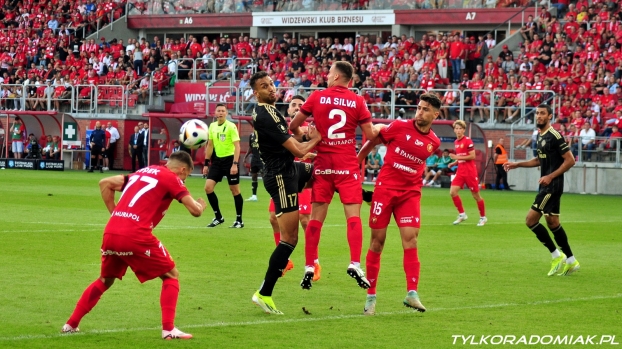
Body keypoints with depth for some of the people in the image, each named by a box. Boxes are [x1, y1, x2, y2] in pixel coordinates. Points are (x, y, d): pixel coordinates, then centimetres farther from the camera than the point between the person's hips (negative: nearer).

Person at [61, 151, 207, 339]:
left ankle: (71, 324, 25)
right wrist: (200, 204, 22)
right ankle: (168, 329, 0)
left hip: (110, 232, 6)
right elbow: (195, 210, -2)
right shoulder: (172, 179, 4)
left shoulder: (142, 172, 24)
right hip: (136, 236, -6)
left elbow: (105, 183, 26)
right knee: (171, 275, 11)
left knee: (105, 280, 28)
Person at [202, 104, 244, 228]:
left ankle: (239, 220, 11)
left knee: (235, 190, 1)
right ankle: (218, 217, 9)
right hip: (217, 160, 6)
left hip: (230, 160, -6)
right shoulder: (212, 126, 7)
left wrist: (235, 164, -22)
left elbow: (237, 146, -14)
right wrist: (206, 164, 13)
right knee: (208, 187, -4)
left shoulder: (231, 126, -11)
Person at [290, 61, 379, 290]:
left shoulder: (317, 97, 0)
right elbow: (370, 135, -2)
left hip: (322, 164, 1)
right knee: (353, 214, -2)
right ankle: (355, 263, -16)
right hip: (347, 165, -1)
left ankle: (309, 267, 5)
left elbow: (294, 126, 4)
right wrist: (379, 129, 20)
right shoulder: (357, 101, -2)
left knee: (316, 217, 6)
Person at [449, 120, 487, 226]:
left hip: (470, 171, -7)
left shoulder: (467, 141, -11)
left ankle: (483, 217, 17)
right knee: (453, 192, -8)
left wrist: (458, 157, -19)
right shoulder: (456, 142, 11)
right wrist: (453, 163, 5)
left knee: (475, 195, 2)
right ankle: (462, 214, 5)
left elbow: (472, 156, -16)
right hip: (460, 171, 7)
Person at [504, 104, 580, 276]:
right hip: (546, 186, 9)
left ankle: (557, 256, -2)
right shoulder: (540, 136, 13)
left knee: (531, 220, -11)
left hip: (552, 185, -9)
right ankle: (571, 261, 17)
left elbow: (570, 160, -16)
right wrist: (517, 164, 19)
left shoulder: (554, 136, -14)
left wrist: (551, 176, -19)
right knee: (552, 223, 10)